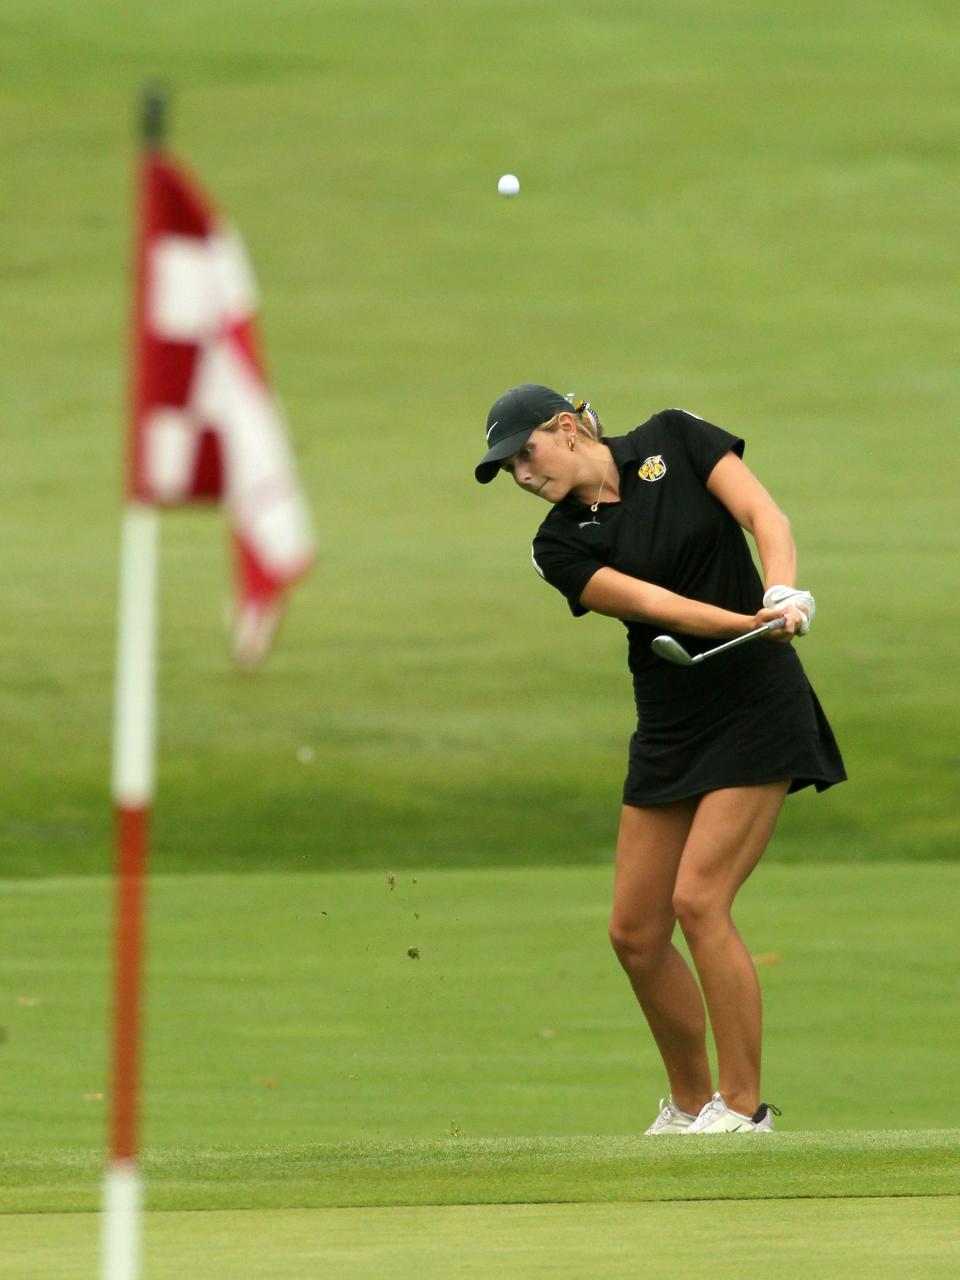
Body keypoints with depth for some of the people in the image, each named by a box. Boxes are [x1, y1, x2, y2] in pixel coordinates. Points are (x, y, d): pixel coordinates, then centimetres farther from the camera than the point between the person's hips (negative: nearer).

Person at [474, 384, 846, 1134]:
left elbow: (766, 517, -12)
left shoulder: (675, 441, -3)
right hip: (670, 727, 5)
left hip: (757, 707, -5)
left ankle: (743, 1107, -7)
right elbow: (652, 603, -16)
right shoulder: (562, 545, -1)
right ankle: (691, 1105, 19)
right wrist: (751, 622, -32)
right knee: (635, 931, 2)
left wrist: (782, 597, -32)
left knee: (700, 902, -16)